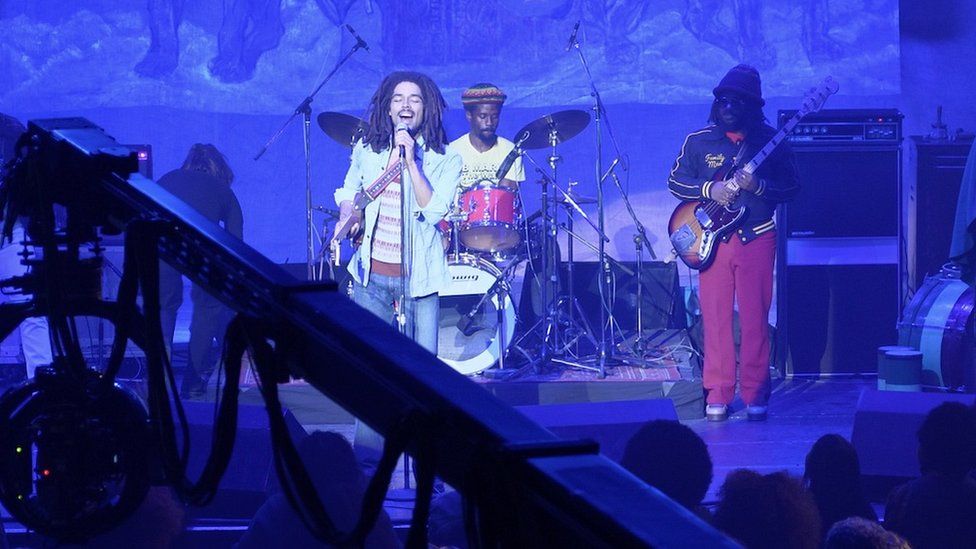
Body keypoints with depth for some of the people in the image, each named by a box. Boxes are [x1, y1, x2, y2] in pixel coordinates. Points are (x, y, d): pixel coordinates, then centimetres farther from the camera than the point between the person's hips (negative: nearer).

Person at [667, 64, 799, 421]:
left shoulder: (771, 142, 1)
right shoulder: (698, 141, 4)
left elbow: (792, 188, 1)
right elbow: (675, 181, 6)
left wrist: (758, 186, -17)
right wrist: (709, 190, -11)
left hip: (757, 239, -1)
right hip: (714, 237, 1)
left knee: (755, 319, 0)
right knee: (715, 318, 1)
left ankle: (755, 395, 7)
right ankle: (717, 395, 7)